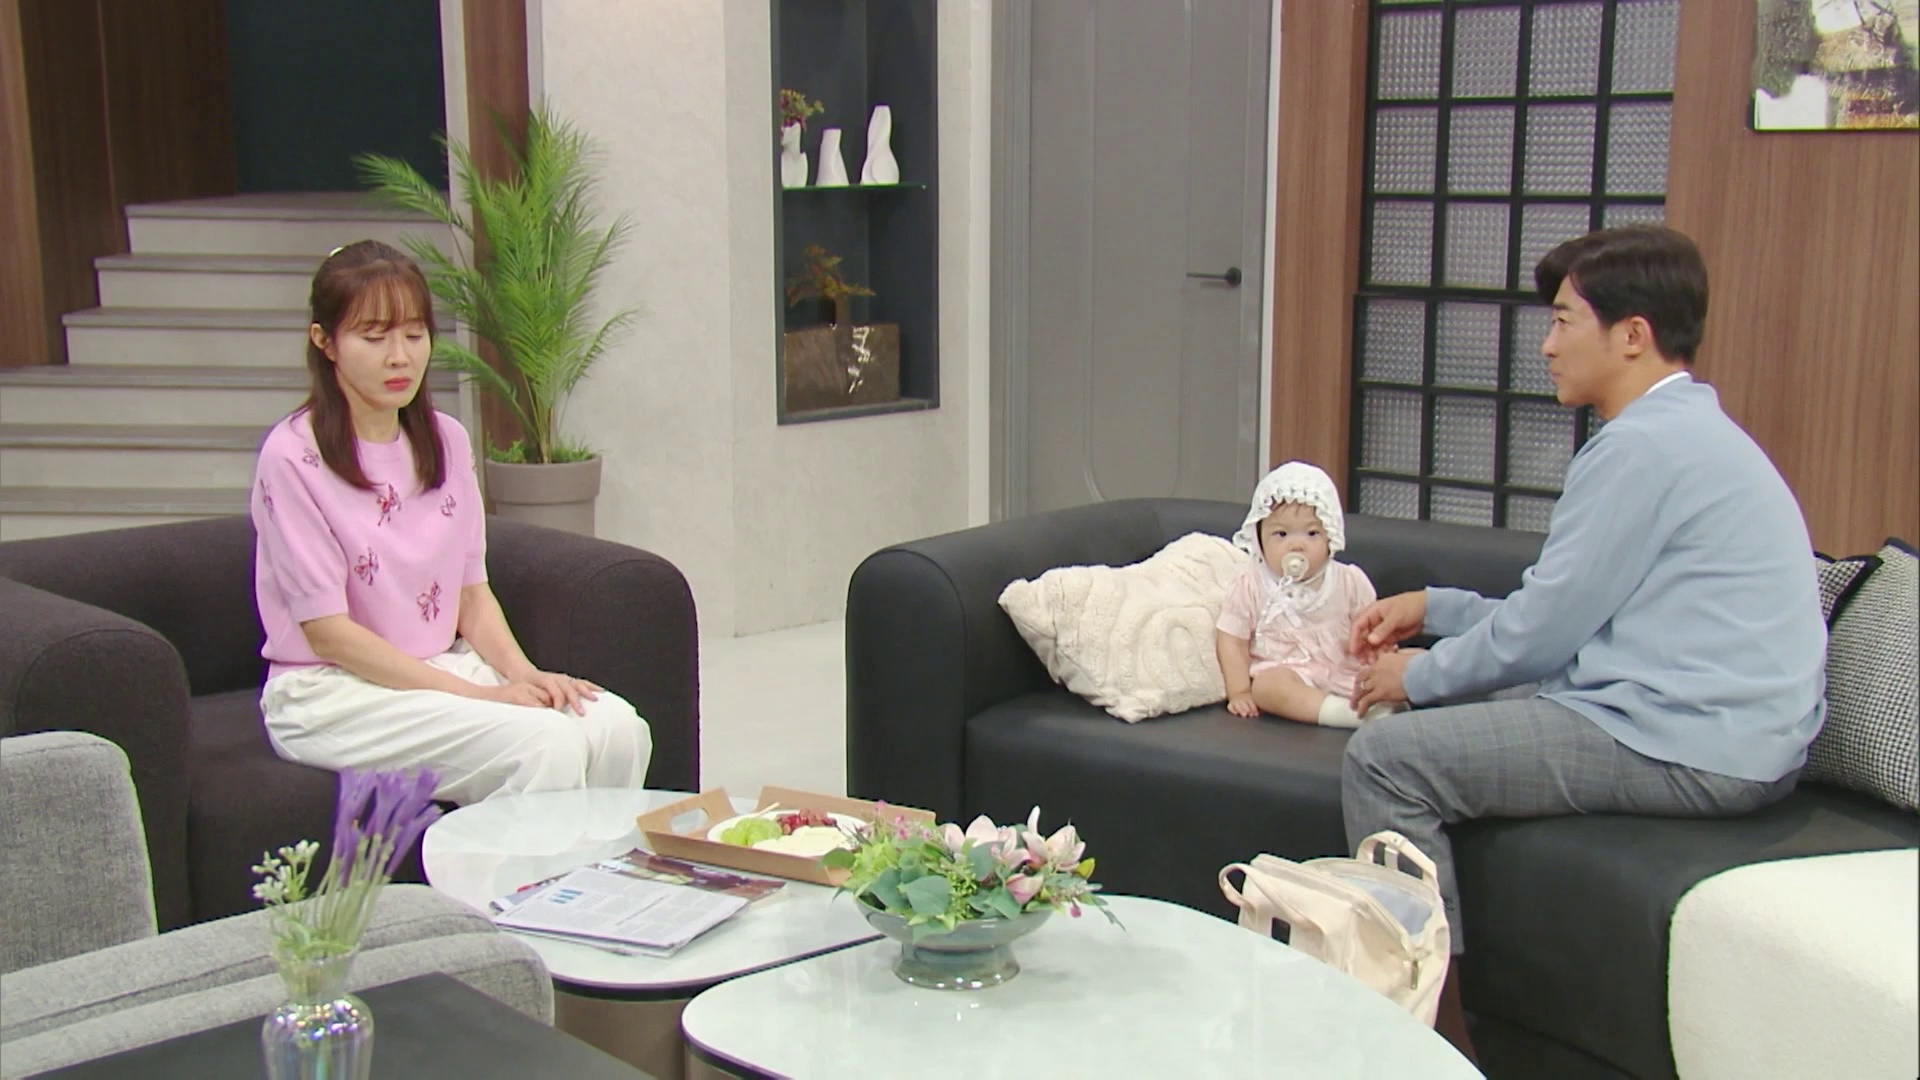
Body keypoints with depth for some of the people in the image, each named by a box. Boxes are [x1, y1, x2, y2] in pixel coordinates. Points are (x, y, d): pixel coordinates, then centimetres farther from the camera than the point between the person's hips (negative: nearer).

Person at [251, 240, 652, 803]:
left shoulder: (447, 441, 10)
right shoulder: (294, 457, -10)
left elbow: (472, 591, 12)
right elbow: (326, 631, -13)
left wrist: (521, 672, -9)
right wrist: (476, 694, -18)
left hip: (448, 666, 6)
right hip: (333, 693, -6)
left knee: (617, 728, -20)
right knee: (545, 746, -29)